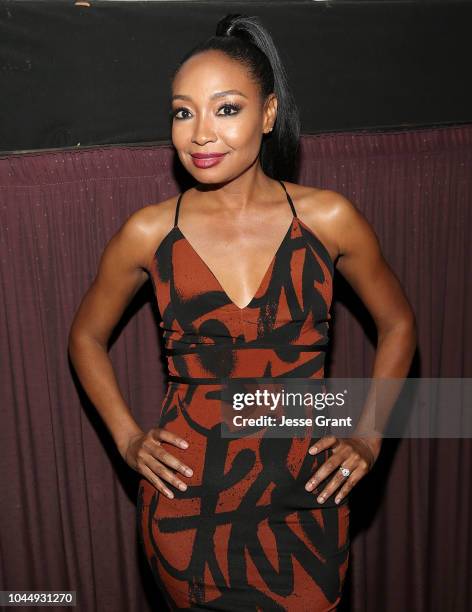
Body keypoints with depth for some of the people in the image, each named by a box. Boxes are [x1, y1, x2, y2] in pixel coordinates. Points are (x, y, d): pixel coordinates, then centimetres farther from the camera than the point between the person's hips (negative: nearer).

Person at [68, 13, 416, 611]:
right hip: (187, 505, 0)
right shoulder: (148, 232, -8)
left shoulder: (328, 217, -8)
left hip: (307, 500, 0)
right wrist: (128, 439, 0)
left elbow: (397, 324, 7)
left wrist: (367, 439, 1)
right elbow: (86, 337, 9)